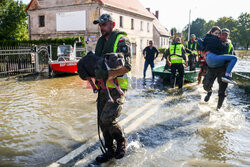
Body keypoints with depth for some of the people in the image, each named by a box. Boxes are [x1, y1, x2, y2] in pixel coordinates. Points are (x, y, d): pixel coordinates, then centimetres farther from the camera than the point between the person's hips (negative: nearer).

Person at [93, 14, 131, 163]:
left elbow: (127, 67, -19)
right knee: (102, 121, 10)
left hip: (117, 88, -8)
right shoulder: (101, 41, 16)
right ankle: (110, 151, 27)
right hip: (103, 88, 8)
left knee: (107, 119, -17)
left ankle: (121, 141, 12)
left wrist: (107, 74, -30)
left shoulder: (121, 40, -9)